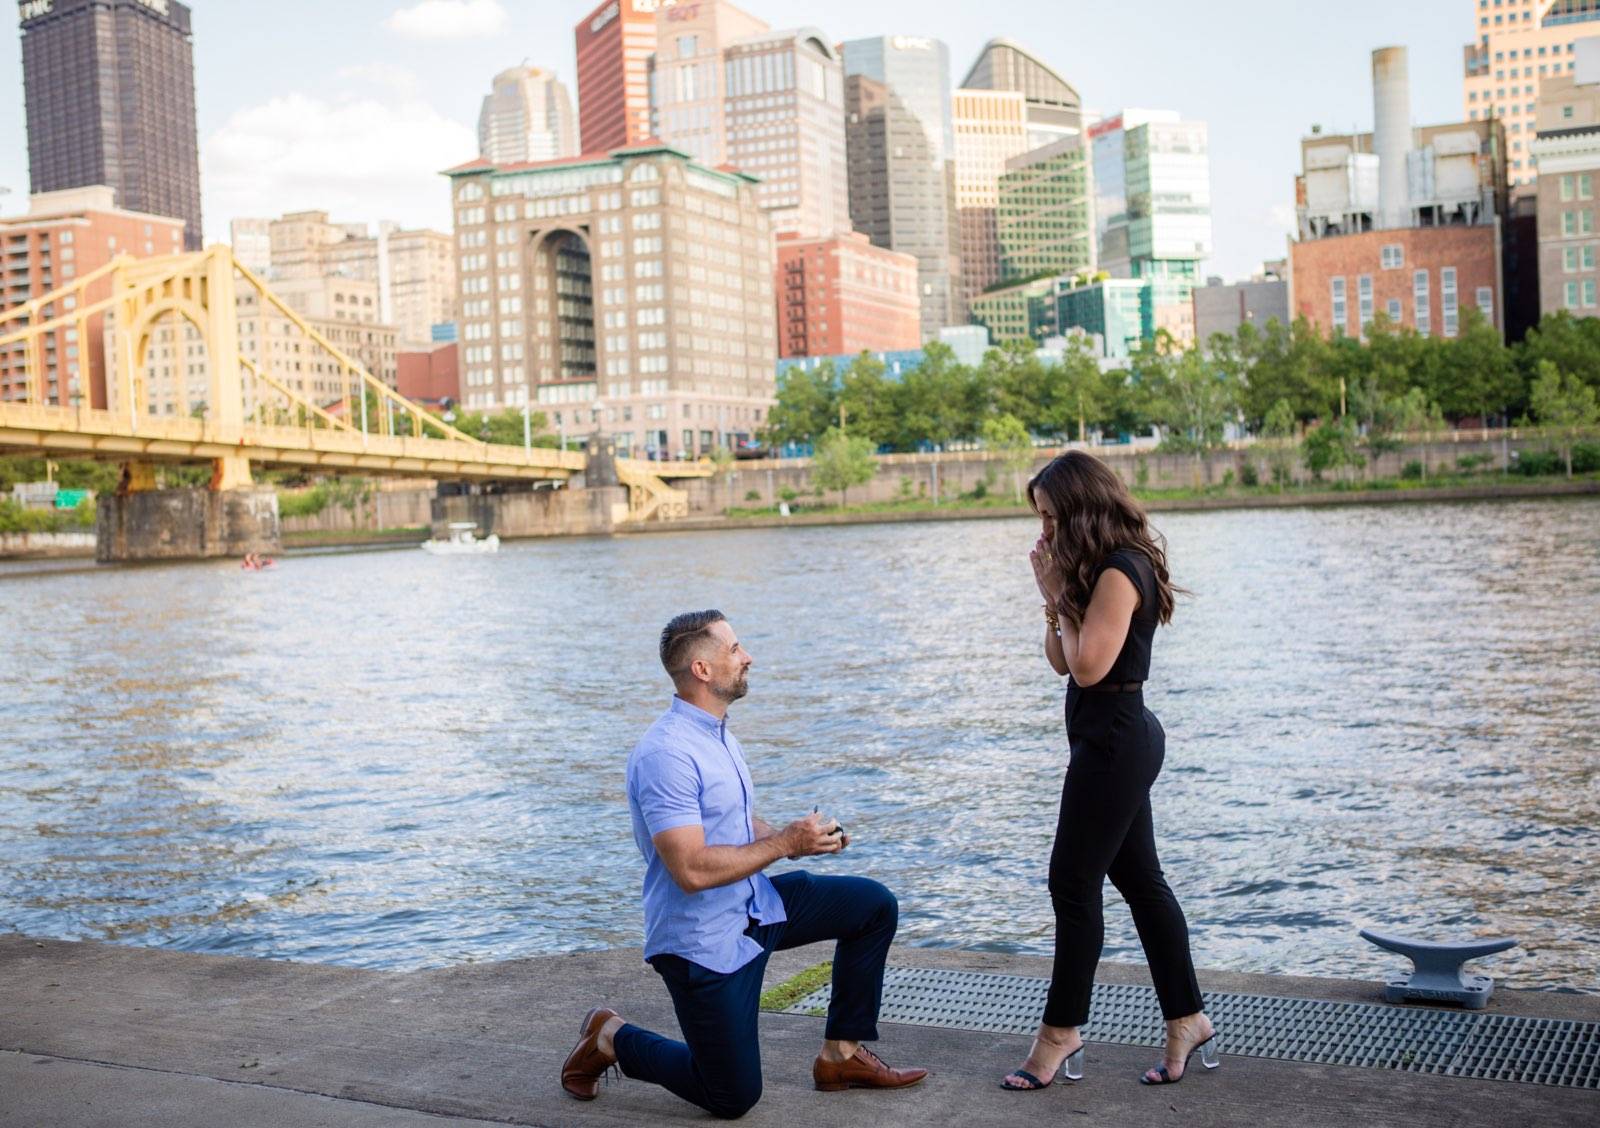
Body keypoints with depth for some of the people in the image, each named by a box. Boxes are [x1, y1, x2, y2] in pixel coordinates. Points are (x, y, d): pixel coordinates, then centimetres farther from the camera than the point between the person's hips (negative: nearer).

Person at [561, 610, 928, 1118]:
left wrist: (804, 837, -2)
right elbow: (693, 870, -32)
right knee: (733, 1098, 0)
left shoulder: (716, 733, 7)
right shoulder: (667, 754, -27)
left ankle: (842, 1055, 13)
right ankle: (610, 1038, 19)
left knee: (875, 906, 5)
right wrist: (786, 843, -22)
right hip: (703, 940, -9)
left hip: (755, 906, 9)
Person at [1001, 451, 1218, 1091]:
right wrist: (1053, 598, -1)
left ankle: (1060, 1034, 9)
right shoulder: (1096, 570, 13)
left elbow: (1087, 666, -22)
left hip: (1113, 743, -10)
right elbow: (1060, 663, 11)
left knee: (1073, 884, -2)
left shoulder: (1118, 571, -18)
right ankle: (1189, 1022, 21)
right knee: (1140, 880, 13)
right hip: (1118, 742, 10)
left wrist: (1058, 596, -11)